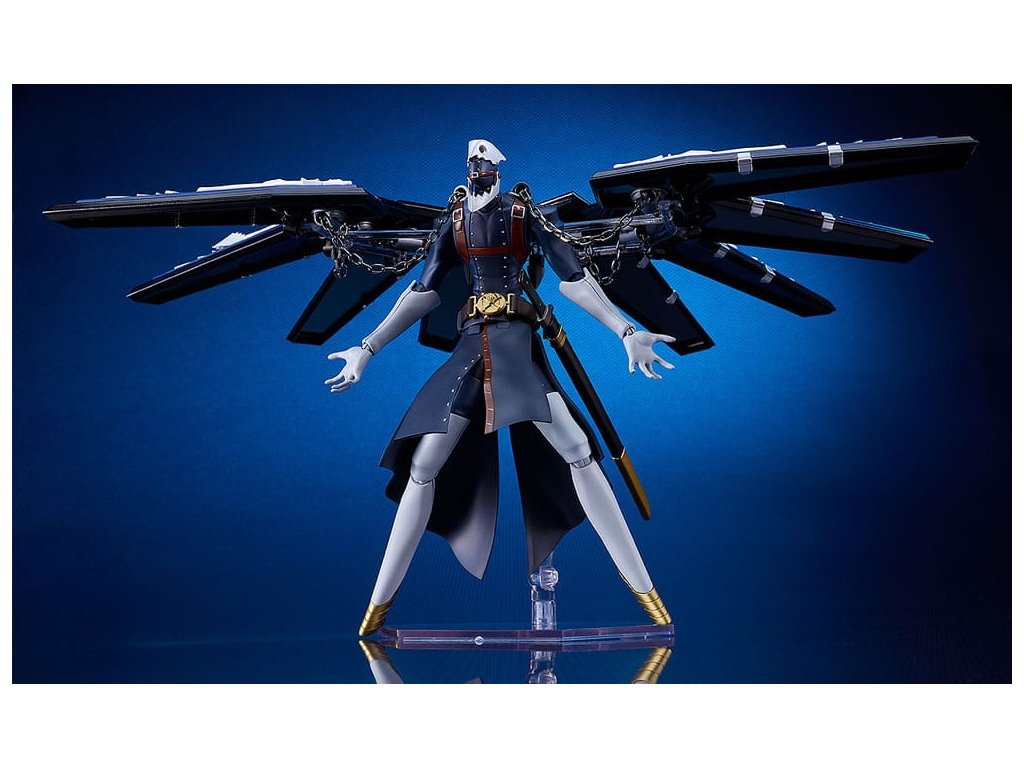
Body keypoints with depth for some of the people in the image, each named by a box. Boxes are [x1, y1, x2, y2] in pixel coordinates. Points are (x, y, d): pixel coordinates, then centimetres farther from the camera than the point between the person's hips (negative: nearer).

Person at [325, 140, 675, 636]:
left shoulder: (525, 214, 4)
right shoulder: (455, 223, 14)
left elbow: (574, 280, 0)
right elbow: (422, 293, 15)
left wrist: (626, 332, -8)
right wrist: (368, 348, 11)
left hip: (517, 346, -3)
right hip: (471, 349, 3)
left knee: (578, 452, -17)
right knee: (422, 468, -1)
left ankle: (643, 587, -11)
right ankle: (379, 602, 8)